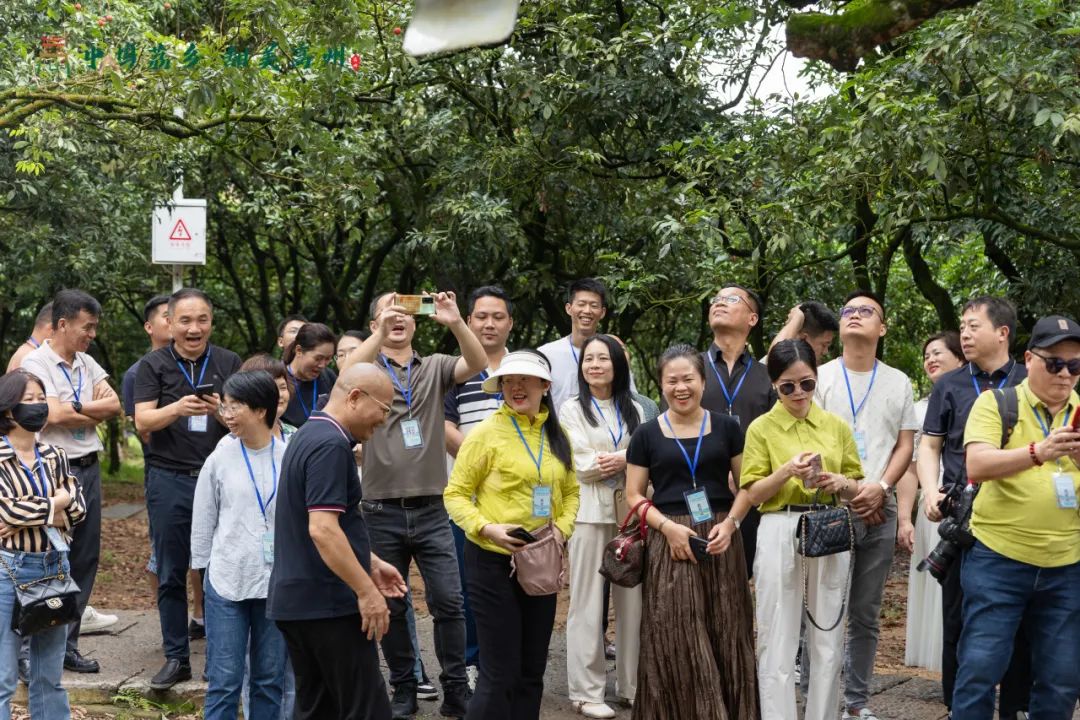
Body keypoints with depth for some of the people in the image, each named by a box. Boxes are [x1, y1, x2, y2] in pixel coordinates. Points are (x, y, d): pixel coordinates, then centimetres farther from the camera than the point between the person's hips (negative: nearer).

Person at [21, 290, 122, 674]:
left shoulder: (87, 363, 13)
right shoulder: (36, 362, -8)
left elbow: (114, 405, 4)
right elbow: (55, 414, -18)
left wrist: (77, 407, -10)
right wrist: (95, 409, -3)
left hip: (89, 468, 7)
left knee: (86, 558, 9)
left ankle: (66, 644, 18)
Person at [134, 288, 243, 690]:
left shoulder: (229, 364, 6)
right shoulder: (154, 366, 3)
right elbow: (143, 421, -6)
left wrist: (220, 410, -20)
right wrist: (179, 407, -26)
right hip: (170, 479, 0)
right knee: (171, 574, 5)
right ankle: (176, 657, 15)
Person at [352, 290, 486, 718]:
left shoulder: (435, 367, 7)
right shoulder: (369, 369, 3)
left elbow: (477, 363, -12)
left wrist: (456, 324, -29)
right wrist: (381, 333, -34)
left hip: (430, 509, 0)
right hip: (383, 511, 0)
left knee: (448, 601, -1)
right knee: (391, 606, 9)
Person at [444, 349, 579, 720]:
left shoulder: (557, 435, 6)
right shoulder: (486, 432, -11)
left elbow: (570, 491, 15)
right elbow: (456, 494, -9)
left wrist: (562, 527, -3)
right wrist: (486, 528, -23)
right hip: (494, 561, -6)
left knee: (531, 672, 15)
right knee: (500, 674, -3)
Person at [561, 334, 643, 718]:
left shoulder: (633, 410, 15)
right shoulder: (572, 409, 6)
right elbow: (579, 463, -4)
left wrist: (622, 460, -12)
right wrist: (627, 459, -4)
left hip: (629, 509, 3)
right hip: (590, 511, -3)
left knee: (631, 597, 3)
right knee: (588, 600, -3)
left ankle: (632, 684, 14)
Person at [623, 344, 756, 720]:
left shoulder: (727, 427, 6)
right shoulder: (647, 434, 5)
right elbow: (634, 495, 5)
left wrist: (730, 523, -10)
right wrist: (669, 526, -11)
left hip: (720, 541, 1)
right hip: (669, 542, -1)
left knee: (724, 637, 2)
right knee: (675, 639, -1)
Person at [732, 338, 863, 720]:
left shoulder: (837, 425, 9)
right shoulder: (761, 428, 1)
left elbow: (855, 488, 12)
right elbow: (752, 494, -3)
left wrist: (840, 484, -10)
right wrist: (786, 471, -19)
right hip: (780, 534, -3)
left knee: (827, 640, 7)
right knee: (777, 641, 0)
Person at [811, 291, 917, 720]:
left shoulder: (898, 383, 12)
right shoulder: (819, 378, 3)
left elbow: (905, 445, 8)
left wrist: (880, 488, -8)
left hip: (880, 509, 3)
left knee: (866, 616, 8)